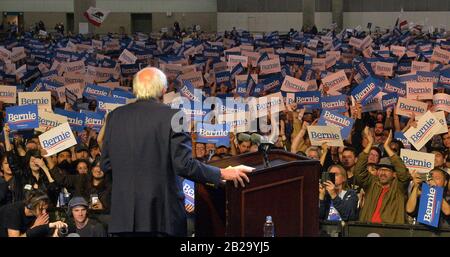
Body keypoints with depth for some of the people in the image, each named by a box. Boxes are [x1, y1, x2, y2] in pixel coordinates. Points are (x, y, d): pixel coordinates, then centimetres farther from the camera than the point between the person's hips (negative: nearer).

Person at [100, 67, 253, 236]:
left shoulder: (115, 116, 5)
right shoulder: (172, 116, -8)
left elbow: (106, 165, 8)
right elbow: (184, 165, -14)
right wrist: (223, 174, -3)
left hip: (125, 214, 4)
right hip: (163, 214, -4)